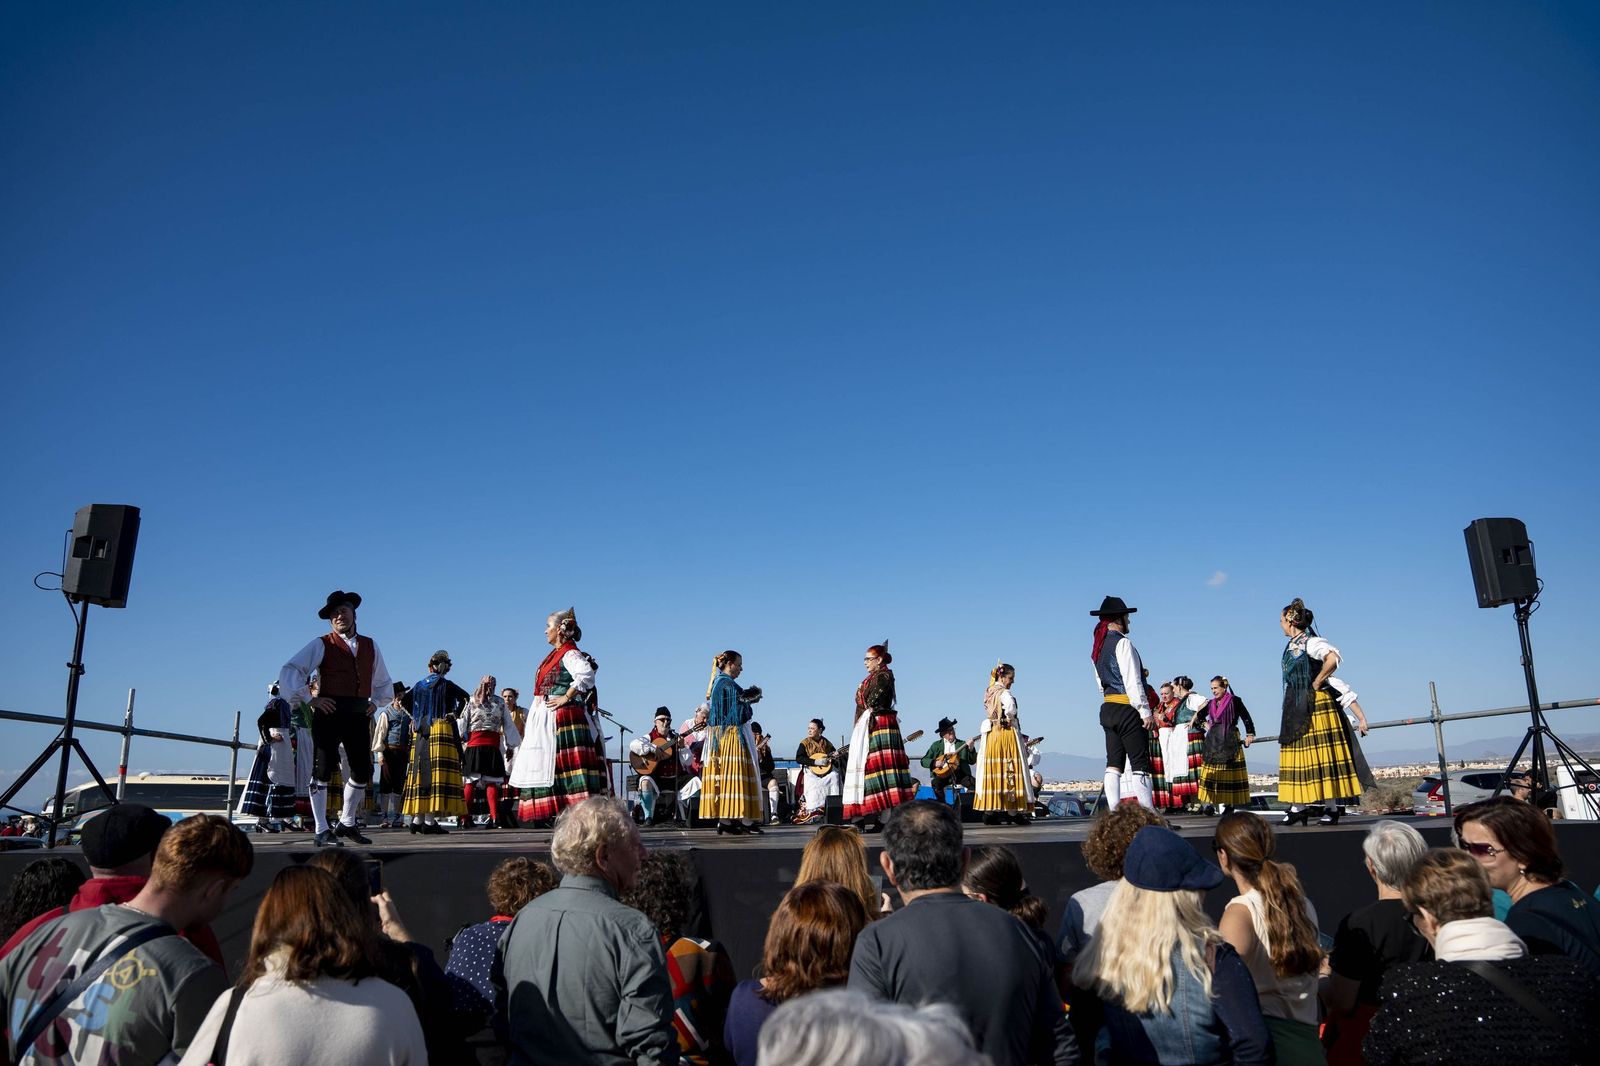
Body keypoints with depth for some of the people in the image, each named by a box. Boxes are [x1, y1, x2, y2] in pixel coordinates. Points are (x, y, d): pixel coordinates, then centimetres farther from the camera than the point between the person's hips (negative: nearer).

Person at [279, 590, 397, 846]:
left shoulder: (370, 646, 16)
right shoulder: (322, 645, 1)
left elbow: (384, 682, 29)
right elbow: (289, 671, -6)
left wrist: (376, 702, 14)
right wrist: (309, 699, -9)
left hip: (358, 716, 5)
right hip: (329, 713, -5)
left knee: (363, 771, 7)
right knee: (323, 769, -3)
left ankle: (347, 823, 24)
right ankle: (322, 830, 5)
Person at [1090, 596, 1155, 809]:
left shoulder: (1097, 647, 14)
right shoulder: (1122, 643, -12)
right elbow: (1132, 681, -16)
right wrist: (1145, 711, -14)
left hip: (1108, 708, 8)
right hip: (1127, 709, -8)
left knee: (1114, 764, 6)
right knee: (1140, 765, -6)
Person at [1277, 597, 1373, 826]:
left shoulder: (1310, 642, -13)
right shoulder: (1291, 646, 14)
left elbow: (1332, 659, -30)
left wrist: (1317, 683, -19)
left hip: (1315, 706, -9)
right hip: (1296, 709, 9)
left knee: (1321, 754, -5)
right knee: (1298, 755, 8)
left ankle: (1332, 807, 0)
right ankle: (1299, 805, 11)